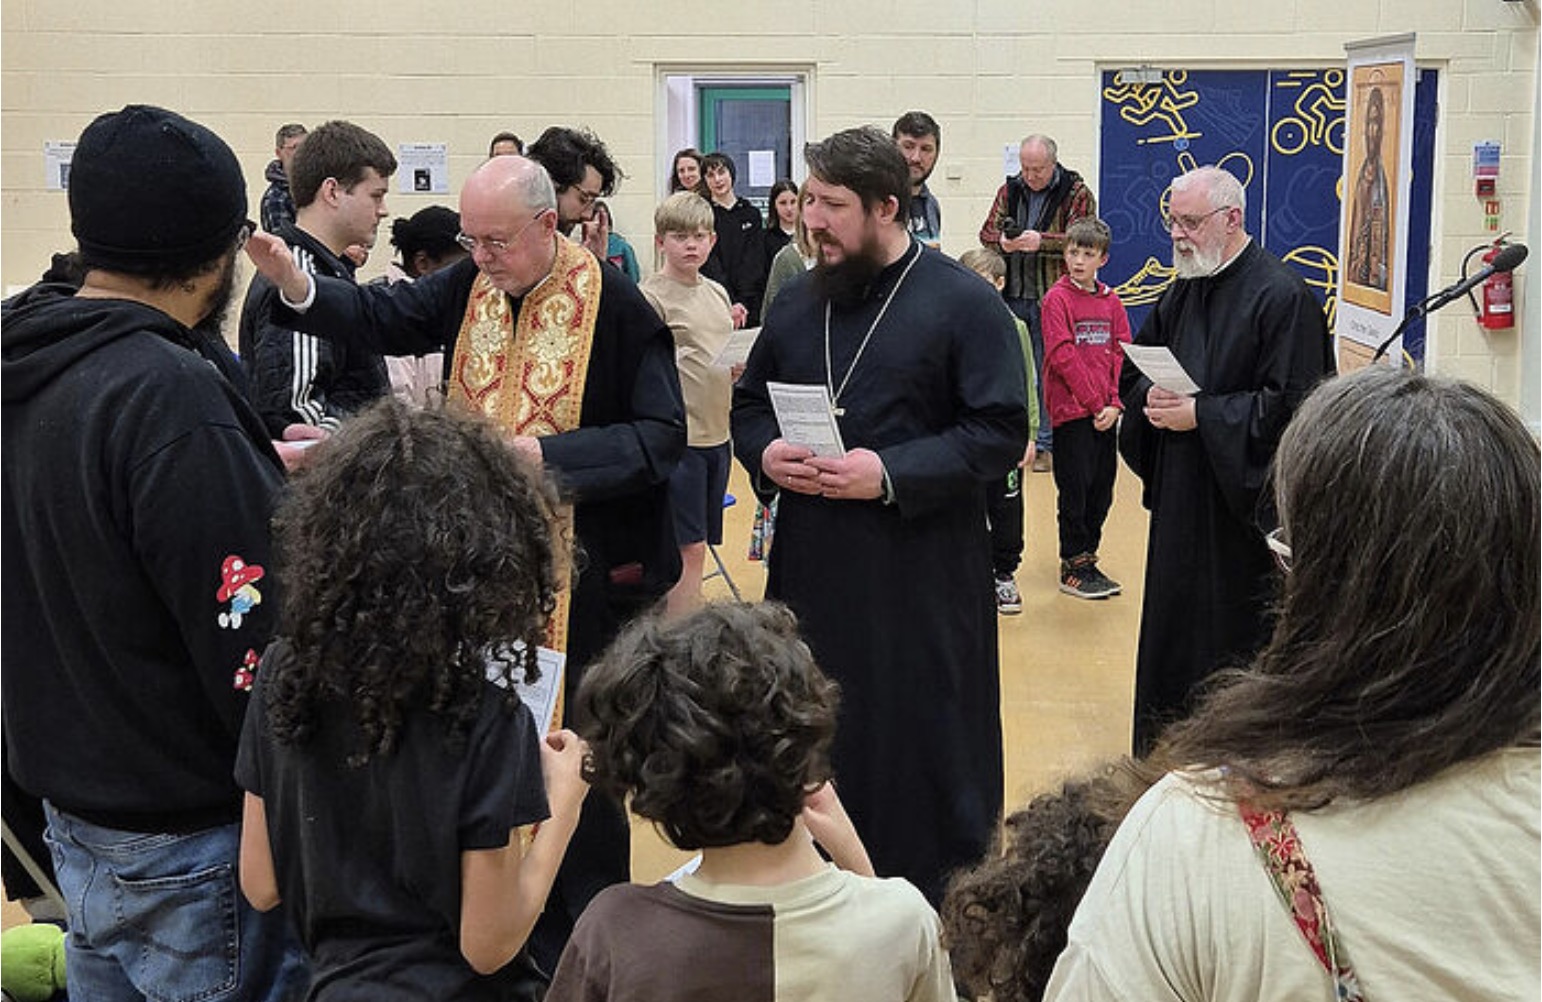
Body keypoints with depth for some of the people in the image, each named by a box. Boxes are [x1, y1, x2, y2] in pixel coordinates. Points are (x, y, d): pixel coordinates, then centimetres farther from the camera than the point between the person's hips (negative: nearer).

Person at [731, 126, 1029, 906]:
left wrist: (892, 475, -21)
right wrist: (765, 454, -5)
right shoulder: (798, 302, 9)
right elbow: (747, 405, 18)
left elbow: (1000, 432, -12)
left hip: (921, 578, -5)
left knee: (924, 749, 3)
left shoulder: (963, 305, -7)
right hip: (810, 568, 5)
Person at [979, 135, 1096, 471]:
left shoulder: (1076, 194, -1)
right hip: (1010, 295, 4)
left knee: (1050, 373, 2)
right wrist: (1002, 242, -14)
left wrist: (1041, 241, -25)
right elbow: (986, 232, 9)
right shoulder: (1009, 190, 11)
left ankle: (1047, 445, 11)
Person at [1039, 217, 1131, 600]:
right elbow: (1063, 357, -12)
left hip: (1105, 413, 5)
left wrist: (1114, 403, -7)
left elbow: (1122, 354, 7)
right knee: (1075, 490, -1)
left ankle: (1088, 560, 22)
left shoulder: (1111, 302, 10)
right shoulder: (1057, 298, -6)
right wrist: (1094, 403, -14)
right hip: (1072, 410, -5)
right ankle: (1073, 568, 8)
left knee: (1102, 490, 10)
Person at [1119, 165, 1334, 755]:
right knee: (1172, 629, 13)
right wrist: (1152, 396, -4)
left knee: (1237, 645, 0)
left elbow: (1291, 406, -18)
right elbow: (1134, 367, 19)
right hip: (1181, 499, 8)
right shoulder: (1185, 290, 12)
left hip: (1244, 509, -8)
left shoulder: (1282, 297, -13)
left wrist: (1200, 414, -19)